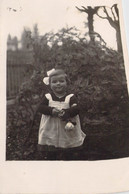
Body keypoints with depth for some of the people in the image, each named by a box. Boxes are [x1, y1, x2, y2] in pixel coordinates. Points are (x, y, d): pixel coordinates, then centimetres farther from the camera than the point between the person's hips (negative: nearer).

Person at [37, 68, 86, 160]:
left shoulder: (71, 97, -6)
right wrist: (52, 111, -27)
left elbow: (76, 109, -17)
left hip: (67, 133, -1)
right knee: (50, 154, 16)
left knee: (68, 155, 15)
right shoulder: (48, 97, -1)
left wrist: (66, 112, -33)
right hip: (50, 131, 1)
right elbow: (41, 108, -10)